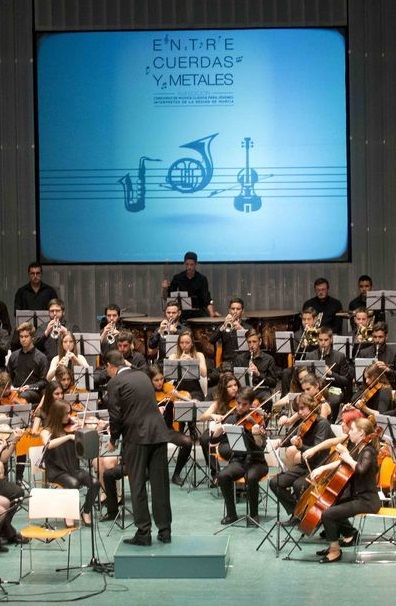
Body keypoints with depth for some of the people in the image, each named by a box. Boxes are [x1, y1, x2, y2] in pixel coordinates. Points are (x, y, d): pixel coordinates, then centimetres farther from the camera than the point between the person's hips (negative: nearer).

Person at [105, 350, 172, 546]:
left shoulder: (115, 383, -5)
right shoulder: (142, 376, 15)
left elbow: (115, 415, -9)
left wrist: (113, 439, 7)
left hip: (136, 436, -5)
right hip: (159, 434, 6)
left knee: (137, 486, 3)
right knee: (160, 484, 9)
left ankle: (143, 533, 3)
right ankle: (164, 530, 12)